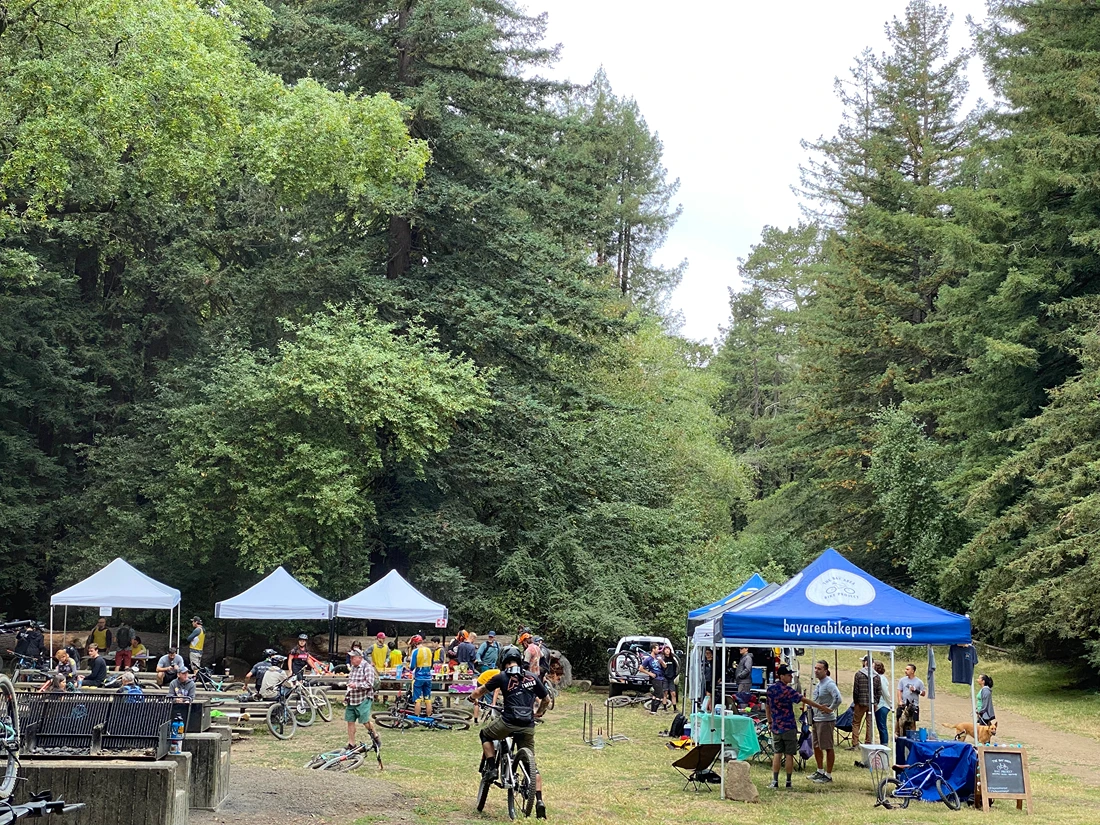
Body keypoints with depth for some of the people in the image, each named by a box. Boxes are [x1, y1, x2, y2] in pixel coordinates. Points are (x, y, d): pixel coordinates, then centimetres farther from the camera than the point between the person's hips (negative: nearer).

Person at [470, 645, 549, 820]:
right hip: (528, 726, 3)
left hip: (508, 722, -3)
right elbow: (546, 700, 21)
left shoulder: (502, 677, 1)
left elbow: (481, 690, 12)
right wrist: (538, 713, 41)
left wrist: (473, 697, 35)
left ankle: (489, 767, 14)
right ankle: (539, 800, -2)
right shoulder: (533, 677, 12)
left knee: (485, 734, 28)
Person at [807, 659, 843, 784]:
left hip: (826, 720, -10)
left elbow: (838, 699, -29)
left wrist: (830, 709, -19)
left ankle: (828, 775, 4)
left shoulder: (829, 683, -17)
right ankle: (820, 771, 31)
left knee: (829, 748, -1)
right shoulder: (819, 683, 13)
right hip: (816, 719, 10)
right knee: (816, 746, 18)